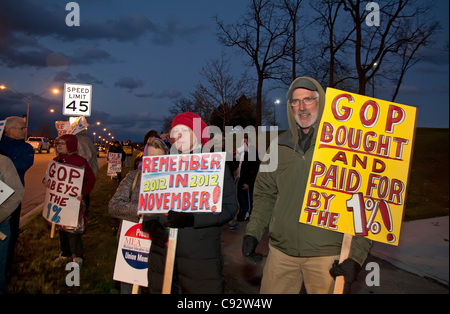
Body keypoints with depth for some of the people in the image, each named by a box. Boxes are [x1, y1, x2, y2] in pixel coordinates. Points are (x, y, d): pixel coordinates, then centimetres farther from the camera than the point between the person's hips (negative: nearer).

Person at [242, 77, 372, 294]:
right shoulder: (279, 147, 7)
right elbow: (265, 194, 14)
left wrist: (356, 255, -10)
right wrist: (253, 232, 3)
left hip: (327, 254, -3)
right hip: (281, 252, 4)